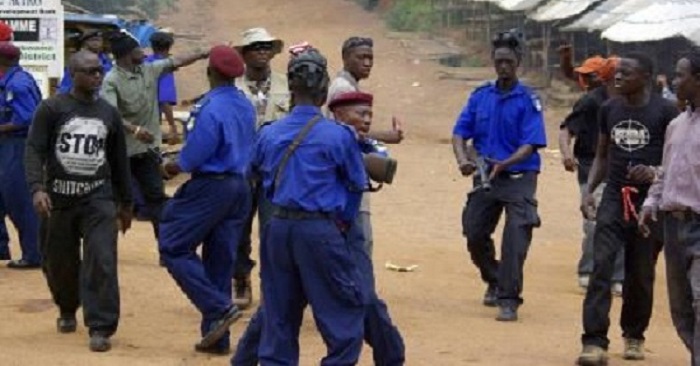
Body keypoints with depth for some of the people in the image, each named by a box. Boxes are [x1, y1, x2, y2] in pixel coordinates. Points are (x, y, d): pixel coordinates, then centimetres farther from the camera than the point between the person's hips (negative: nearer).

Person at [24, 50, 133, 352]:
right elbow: (34, 150, -9)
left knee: (102, 261, -13)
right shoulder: (52, 109, -4)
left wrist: (125, 202, 18)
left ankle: (100, 328, -8)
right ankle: (67, 310, 41)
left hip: (98, 199, 1)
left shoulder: (109, 113, 8)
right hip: (58, 199, -1)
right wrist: (37, 188, -24)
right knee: (58, 262, 13)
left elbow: (119, 160, 16)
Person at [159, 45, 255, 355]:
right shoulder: (246, 106, 8)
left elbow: (195, 154, -18)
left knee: (174, 247, 1)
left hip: (211, 187, -8)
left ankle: (219, 308, -9)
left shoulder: (211, 108, -17)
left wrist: (176, 166, 1)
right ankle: (217, 337, 13)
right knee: (221, 260, 11)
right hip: (240, 186, 8)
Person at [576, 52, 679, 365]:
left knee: (641, 274, 7)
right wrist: (589, 190, 5)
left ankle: (634, 336, 27)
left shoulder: (665, 112, -6)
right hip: (614, 199, 3)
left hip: (650, 202, -3)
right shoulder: (609, 109, 9)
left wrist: (655, 172, -21)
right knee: (601, 264, -11)